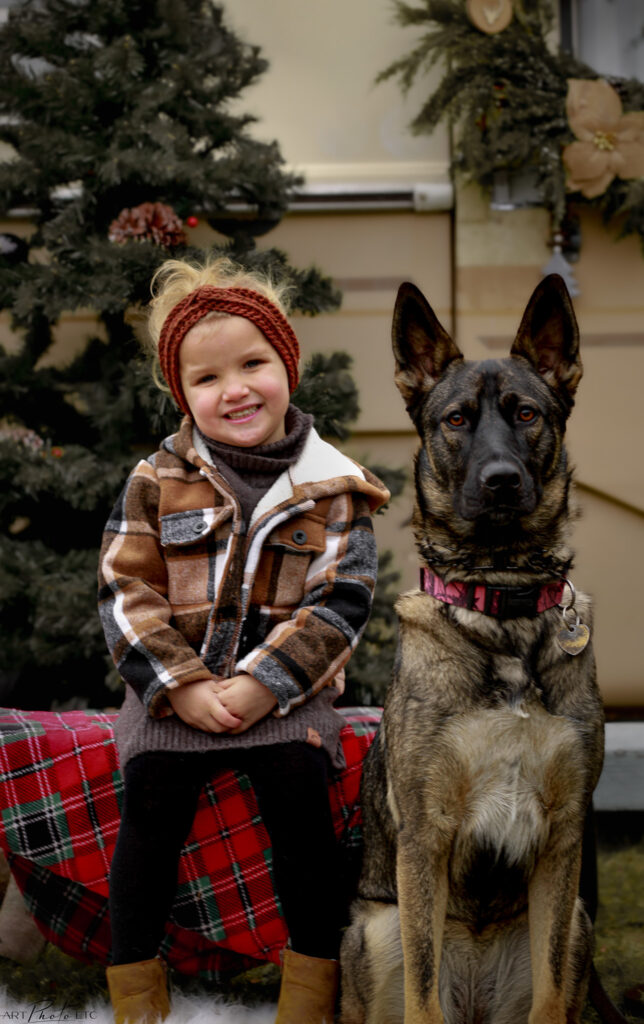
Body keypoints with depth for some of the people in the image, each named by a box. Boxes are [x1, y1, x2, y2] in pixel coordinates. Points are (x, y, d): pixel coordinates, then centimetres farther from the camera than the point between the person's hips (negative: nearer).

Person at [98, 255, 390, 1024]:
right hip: (174, 691, 1)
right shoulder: (156, 483, 4)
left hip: (285, 691, -1)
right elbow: (125, 593, 0)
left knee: (299, 785, -23)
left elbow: (339, 604, -4)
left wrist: (261, 686, -15)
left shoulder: (331, 486, 2)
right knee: (151, 793, -19)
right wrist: (182, 689, -13)